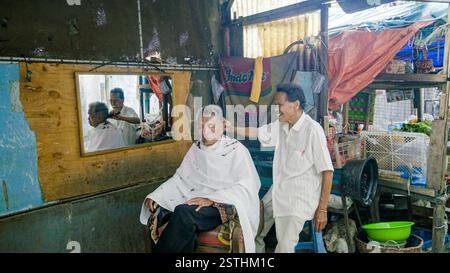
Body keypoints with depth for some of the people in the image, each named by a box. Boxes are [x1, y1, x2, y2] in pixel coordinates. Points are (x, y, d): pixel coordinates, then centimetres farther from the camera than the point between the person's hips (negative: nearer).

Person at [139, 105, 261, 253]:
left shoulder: (235, 149, -2)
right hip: (199, 203, 5)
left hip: (225, 206, -4)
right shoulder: (196, 148, 14)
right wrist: (155, 196, -3)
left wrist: (212, 199, -23)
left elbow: (249, 185, -13)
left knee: (183, 212, -32)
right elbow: (180, 179, 14)